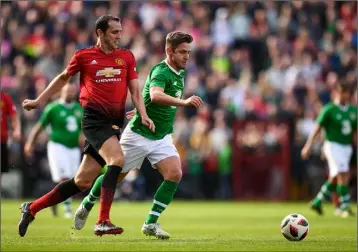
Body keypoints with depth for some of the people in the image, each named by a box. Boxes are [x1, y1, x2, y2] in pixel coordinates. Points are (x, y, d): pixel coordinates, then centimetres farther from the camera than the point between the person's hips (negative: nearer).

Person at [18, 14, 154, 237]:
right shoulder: (84, 56, 4)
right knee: (117, 159, -28)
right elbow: (63, 78, 19)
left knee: (83, 181, 4)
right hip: (94, 118, -4)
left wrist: (143, 115, -5)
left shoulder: (127, 57, 12)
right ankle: (103, 222, -29)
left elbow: (135, 90, 12)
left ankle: (32, 208, 20)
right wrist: (39, 101, 24)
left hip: (114, 122, 4)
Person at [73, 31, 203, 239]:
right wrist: (184, 102, -57)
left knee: (175, 174, -16)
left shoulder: (180, 74, 4)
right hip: (139, 135, -6)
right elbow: (155, 95, -46)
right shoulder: (160, 72, -23)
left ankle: (151, 223, -9)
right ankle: (86, 207, 35)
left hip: (162, 137, 6)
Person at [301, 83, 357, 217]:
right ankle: (345, 207, -11)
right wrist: (308, 146, -9)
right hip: (333, 145, -6)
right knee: (343, 175, -15)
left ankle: (317, 202, 23)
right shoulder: (329, 109, -6)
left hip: (346, 147, 6)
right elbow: (318, 128, -6)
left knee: (334, 178, 9)